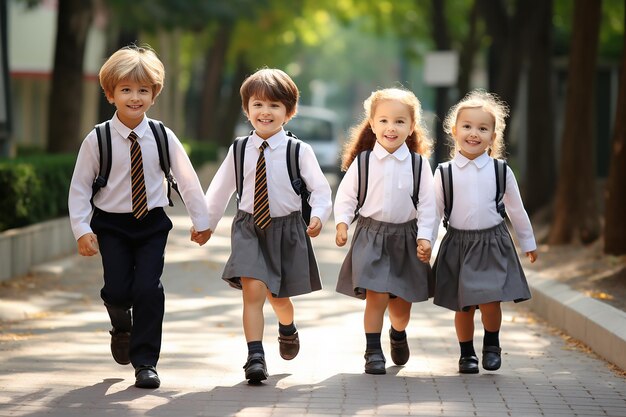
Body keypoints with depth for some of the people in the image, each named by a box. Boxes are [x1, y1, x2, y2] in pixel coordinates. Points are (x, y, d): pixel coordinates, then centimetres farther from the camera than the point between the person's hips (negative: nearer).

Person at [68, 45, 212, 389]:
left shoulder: (162, 137, -5)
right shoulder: (97, 140, -9)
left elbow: (187, 179, 6)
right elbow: (79, 186, -2)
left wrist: (201, 220, 11)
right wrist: (82, 229, -8)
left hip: (152, 222, 1)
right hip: (111, 225, -1)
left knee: (148, 289, -10)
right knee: (118, 289, -8)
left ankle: (145, 362, 3)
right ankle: (121, 327, 30)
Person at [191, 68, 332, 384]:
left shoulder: (299, 151, -7)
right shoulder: (239, 151, 1)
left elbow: (320, 189, -5)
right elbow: (220, 189, 13)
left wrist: (318, 215, -24)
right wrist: (206, 224, 19)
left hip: (287, 228, -1)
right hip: (249, 227, 1)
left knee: (278, 296, 13)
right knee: (252, 289, -16)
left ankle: (287, 329, 48)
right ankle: (255, 357, -15)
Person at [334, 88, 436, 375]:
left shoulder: (419, 164, -2)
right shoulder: (363, 161, -3)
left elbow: (427, 204, 0)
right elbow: (345, 196, 3)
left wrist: (424, 237, -7)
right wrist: (342, 223, -10)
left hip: (405, 237, 2)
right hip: (371, 235, -1)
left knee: (401, 301, 11)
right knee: (376, 295, -14)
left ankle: (398, 335, 42)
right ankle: (373, 351, -1)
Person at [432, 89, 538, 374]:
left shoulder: (501, 172, 0)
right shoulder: (444, 173, -1)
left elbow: (516, 211, 12)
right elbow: (435, 212, 5)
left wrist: (528, 243, 19)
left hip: (493, 243, -1)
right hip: (458, 244, 1)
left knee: (489, 302, -13)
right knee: (463, 306, 7)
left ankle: (492, 343, 14)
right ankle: (467, 354, 26)